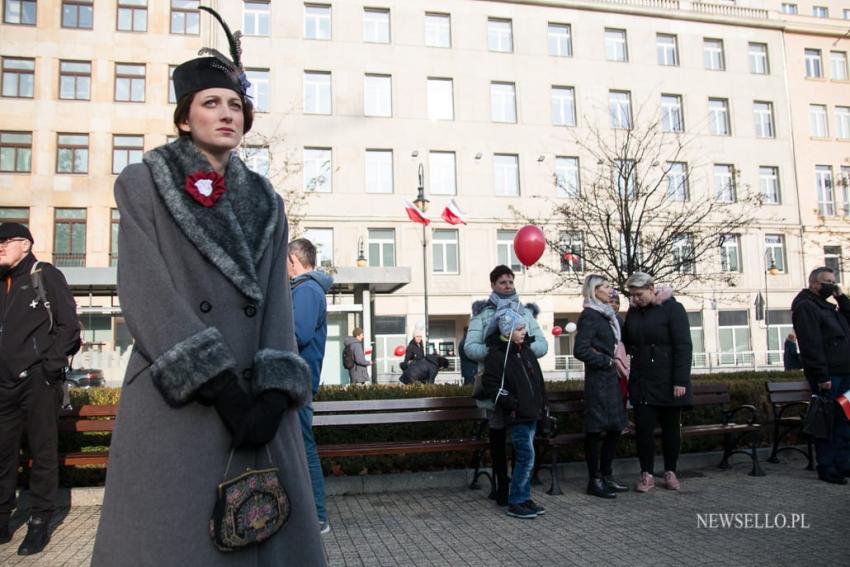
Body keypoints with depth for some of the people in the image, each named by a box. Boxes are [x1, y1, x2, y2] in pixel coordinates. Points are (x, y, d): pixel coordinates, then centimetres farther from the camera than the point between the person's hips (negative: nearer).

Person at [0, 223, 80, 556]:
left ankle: (40, 522, 10)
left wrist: (51, 365, -12)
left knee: (43, 453, 1)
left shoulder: (46, 276, -1)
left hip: (39, 382, -6)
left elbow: (69, 325, -6)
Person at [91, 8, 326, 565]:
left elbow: (277, 301, 6)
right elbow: (146, 292, -7)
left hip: (257, 402, 3)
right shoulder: (143, 184, 5)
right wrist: (221, 387, -16)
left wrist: (277, 392, -9)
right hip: (173, 401, -3)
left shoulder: (267, 202, 15)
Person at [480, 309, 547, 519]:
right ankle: (515, 503, 1)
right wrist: (512, 403, -17)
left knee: (524, 458, 13)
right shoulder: (497, 354, -11)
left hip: (531, 413, 8)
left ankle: (524, 498, 23)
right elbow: (490, 385, -14)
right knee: (527, 457, -9)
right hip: (516, 415, -8)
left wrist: (541, 404, 18)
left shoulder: (526, 350, 13)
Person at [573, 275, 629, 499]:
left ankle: (606, 476, 24)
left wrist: (614, 361, 8)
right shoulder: (589, 316, -11)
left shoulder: (607, 315, 16)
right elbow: (580, 350, -19)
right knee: (595, 430, -2)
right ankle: (594, 481, 7)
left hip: (610, 378, 9)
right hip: (598, 380, -9)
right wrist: (607, 361, -12)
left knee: (614, 428, 12)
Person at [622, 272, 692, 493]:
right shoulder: (633, 311, 8)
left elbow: (683, 346, -11)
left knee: (670, 427, 7)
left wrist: (680, 380, -16)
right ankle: (647, 474, 10)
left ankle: (670, 472, 22)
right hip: (641, 381, 4)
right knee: (643, 427, 0)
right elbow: (627, 342, 22)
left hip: (667, 381, -4)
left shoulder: (672, 309, -8)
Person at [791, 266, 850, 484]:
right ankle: (826, 468, 2)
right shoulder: (805, 306, -8)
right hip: (827, 376, -9)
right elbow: (811, 344, -16)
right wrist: (822, 376, -21)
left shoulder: (827, 306, 22)